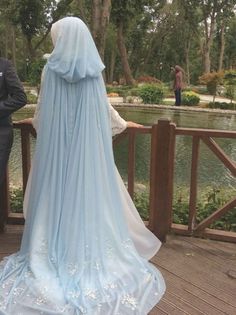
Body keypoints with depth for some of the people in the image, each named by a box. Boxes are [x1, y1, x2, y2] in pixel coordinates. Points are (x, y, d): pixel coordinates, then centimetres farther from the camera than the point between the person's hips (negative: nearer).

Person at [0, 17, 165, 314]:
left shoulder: (50, 69, -4)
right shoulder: (94, 72, -2)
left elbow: (40, 116, 3)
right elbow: (106, 112, 6)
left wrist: (40, 125, 25)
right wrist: (122, 124, 26)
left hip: (56, 145, -1)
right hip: (89, 147, 1)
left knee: (56, 196, 9)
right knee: (89, 195, 9)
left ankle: (54, 255, 18)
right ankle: (92, 254, 19)